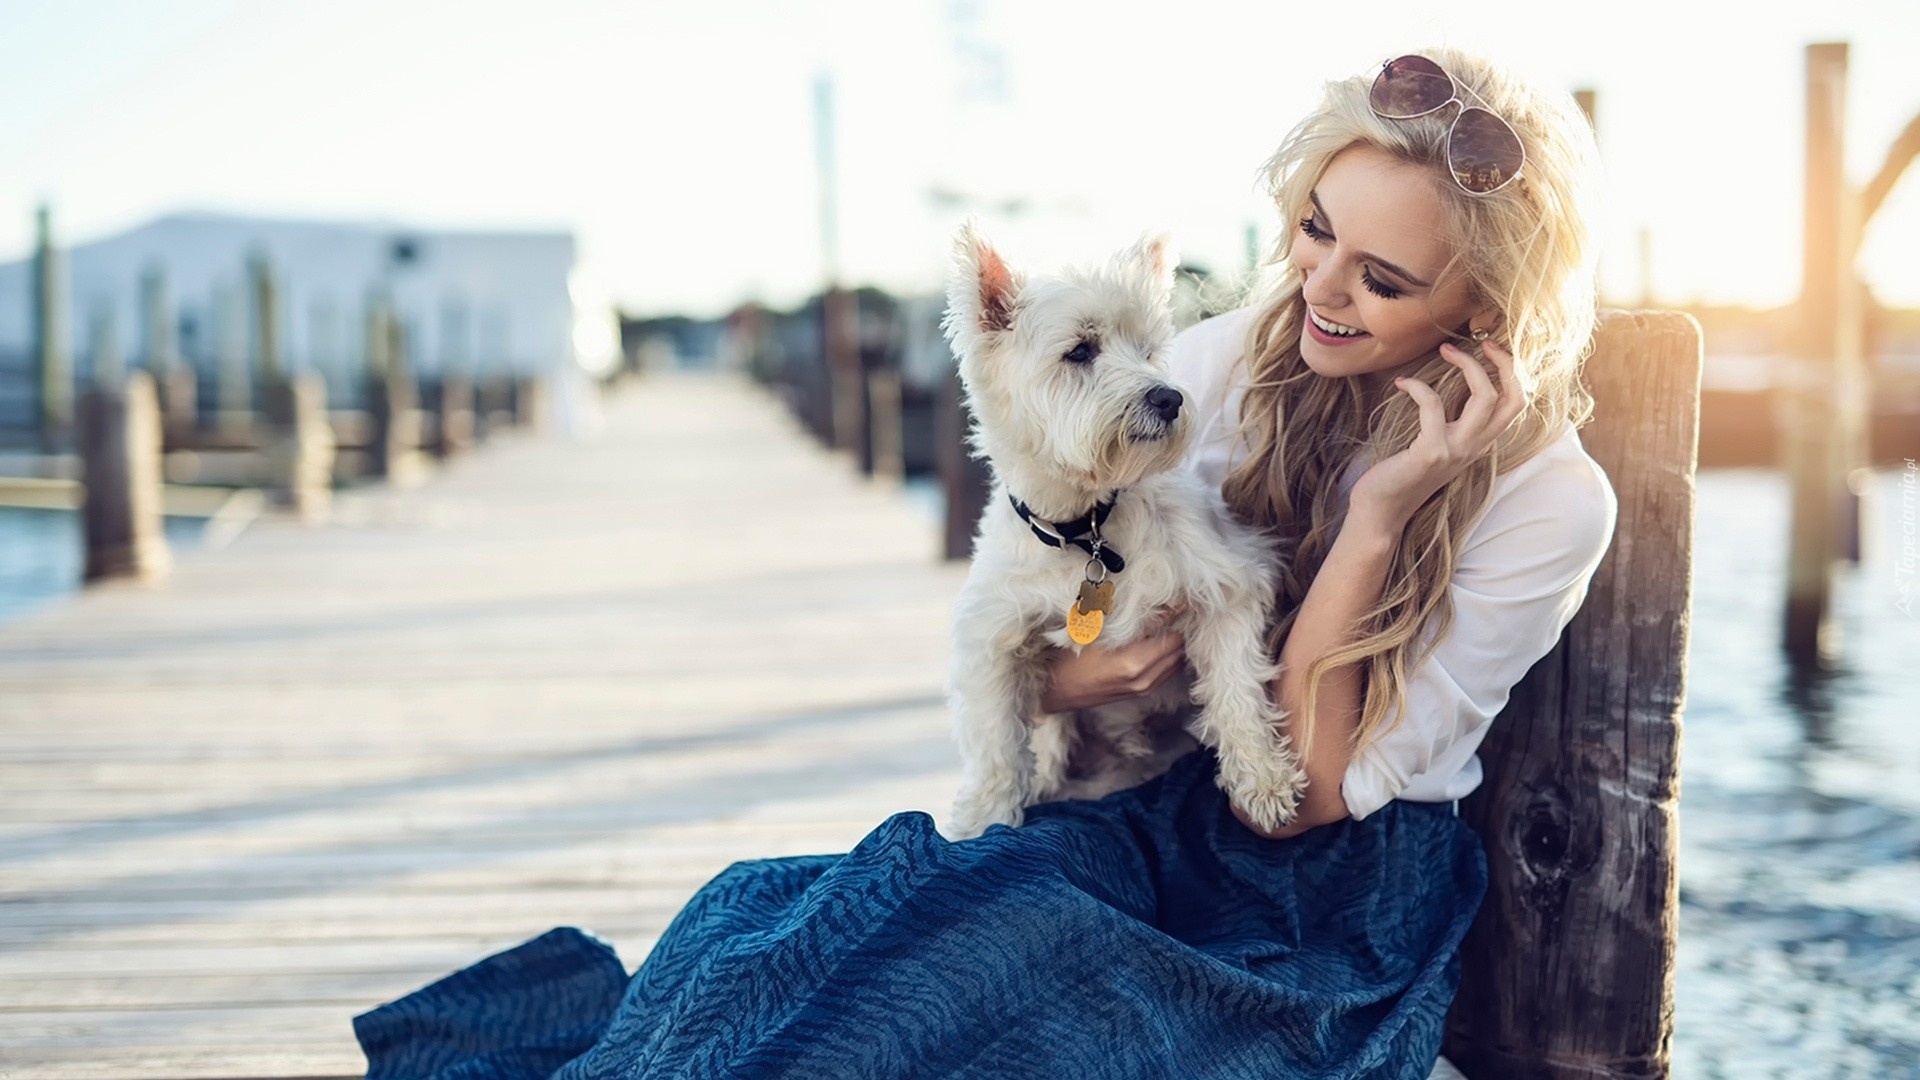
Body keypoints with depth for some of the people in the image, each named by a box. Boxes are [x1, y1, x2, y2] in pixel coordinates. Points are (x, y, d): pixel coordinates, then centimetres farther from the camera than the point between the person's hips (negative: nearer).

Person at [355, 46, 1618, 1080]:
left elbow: (1303, 798, -15)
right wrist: (1065, 675, -17)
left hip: (1336, 919, -4)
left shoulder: (1549, 502, -12)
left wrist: (1379, 510, -22)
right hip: (1143, 823, 4)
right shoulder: (1219, 364, 0)